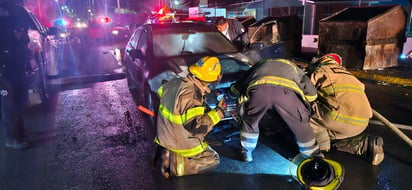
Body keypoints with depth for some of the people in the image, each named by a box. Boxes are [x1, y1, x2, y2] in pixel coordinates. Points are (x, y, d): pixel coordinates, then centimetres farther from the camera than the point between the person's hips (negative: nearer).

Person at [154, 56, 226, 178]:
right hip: (182, 144, -8)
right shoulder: (191, 97, -32)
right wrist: (218, 112, -22)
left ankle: (168, 152, 13)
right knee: (213, 160, 10)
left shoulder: (173, 82, -7)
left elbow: (160, 93, 14)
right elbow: (197, 127, -31)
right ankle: (174, 164, -3)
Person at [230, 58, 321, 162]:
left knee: (249, 121, 29)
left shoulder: (260, 64, 44)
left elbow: (234, 88, 38)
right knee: (301, 125, 24)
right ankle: (314, 156, 39)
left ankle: (246, 153, 39)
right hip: (286, 91, 0)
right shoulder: (294, 68, 42)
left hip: (259, 88, 1)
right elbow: (312, 93, 25)